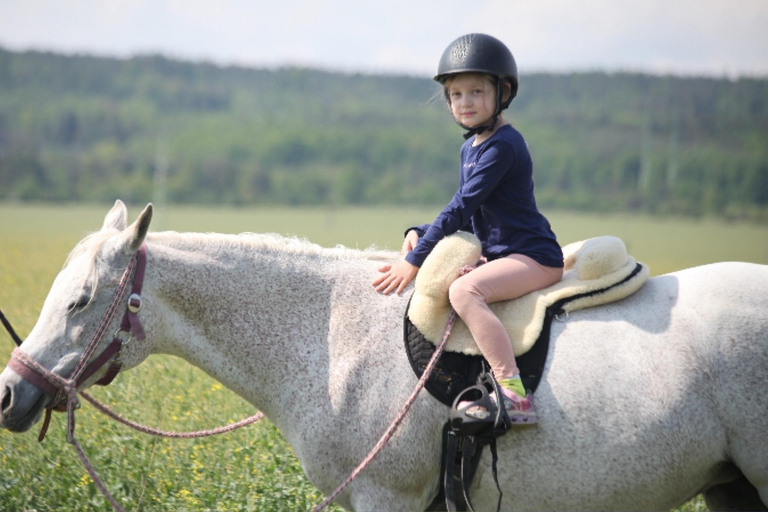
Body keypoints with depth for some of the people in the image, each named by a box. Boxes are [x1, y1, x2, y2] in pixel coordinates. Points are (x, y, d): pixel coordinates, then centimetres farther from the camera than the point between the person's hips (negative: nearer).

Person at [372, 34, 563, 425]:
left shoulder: (503, 145, -16)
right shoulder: (470, 149, 15)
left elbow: (462, 207, -19)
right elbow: (465, 214, 20)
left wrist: (415, 260, -19)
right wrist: (419, 234, 1)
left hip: (534, 258, -11)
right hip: (500, 256, 11)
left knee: (464, 291, -32)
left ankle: (515, 394, -38)